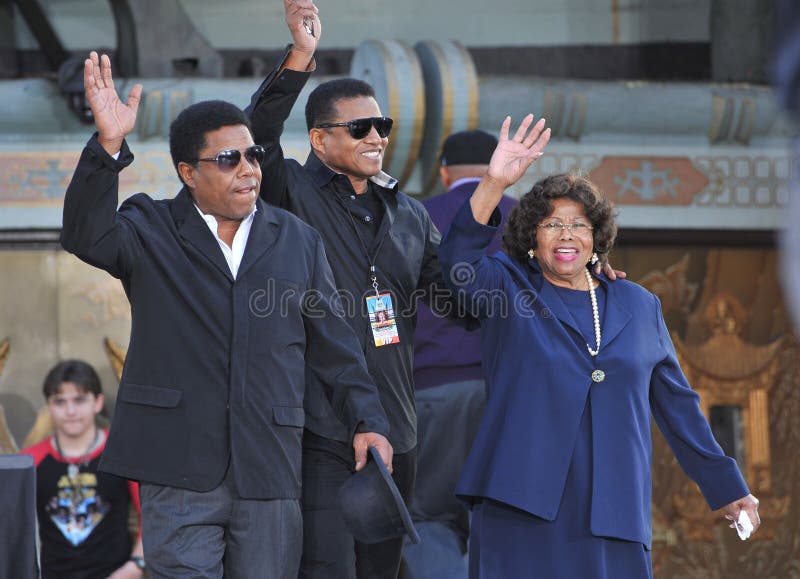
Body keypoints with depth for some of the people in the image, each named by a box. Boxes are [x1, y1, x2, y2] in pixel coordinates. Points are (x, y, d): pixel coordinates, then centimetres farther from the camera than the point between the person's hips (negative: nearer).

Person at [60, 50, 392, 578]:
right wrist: (109, 147, -28)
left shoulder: (298, 240, 15)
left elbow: (333, 343, 18)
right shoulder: (151, 229, 7)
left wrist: (366, 421, 9)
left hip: (269, 471, 3)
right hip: (179, 470, -2)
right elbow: (88, 237, -15)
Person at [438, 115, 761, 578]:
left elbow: (677, 404, 19)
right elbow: (461, 260, -12)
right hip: (523, 506, -2)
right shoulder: (508, 290, 9)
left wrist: (727, 487, 18)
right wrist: (495, 183, -26)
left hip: (612, 513, 2)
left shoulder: (637, 306, 16)